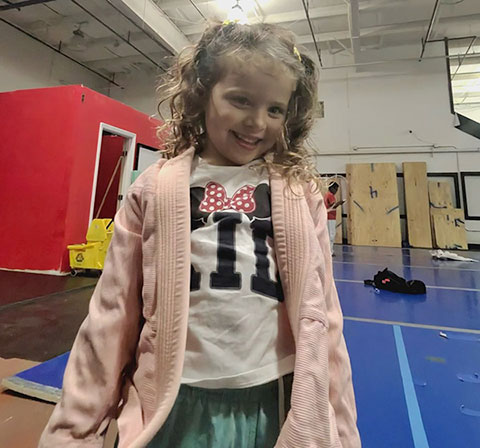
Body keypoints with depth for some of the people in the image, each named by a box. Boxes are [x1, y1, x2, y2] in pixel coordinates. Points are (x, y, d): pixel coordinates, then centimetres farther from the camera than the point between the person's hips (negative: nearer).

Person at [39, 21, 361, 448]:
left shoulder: (300, 191, -4)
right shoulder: (156, 189, -5)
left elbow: (321, 312, -2)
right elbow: (114, 311, -2)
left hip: (277, 399, 1)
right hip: (177, 402, 0)